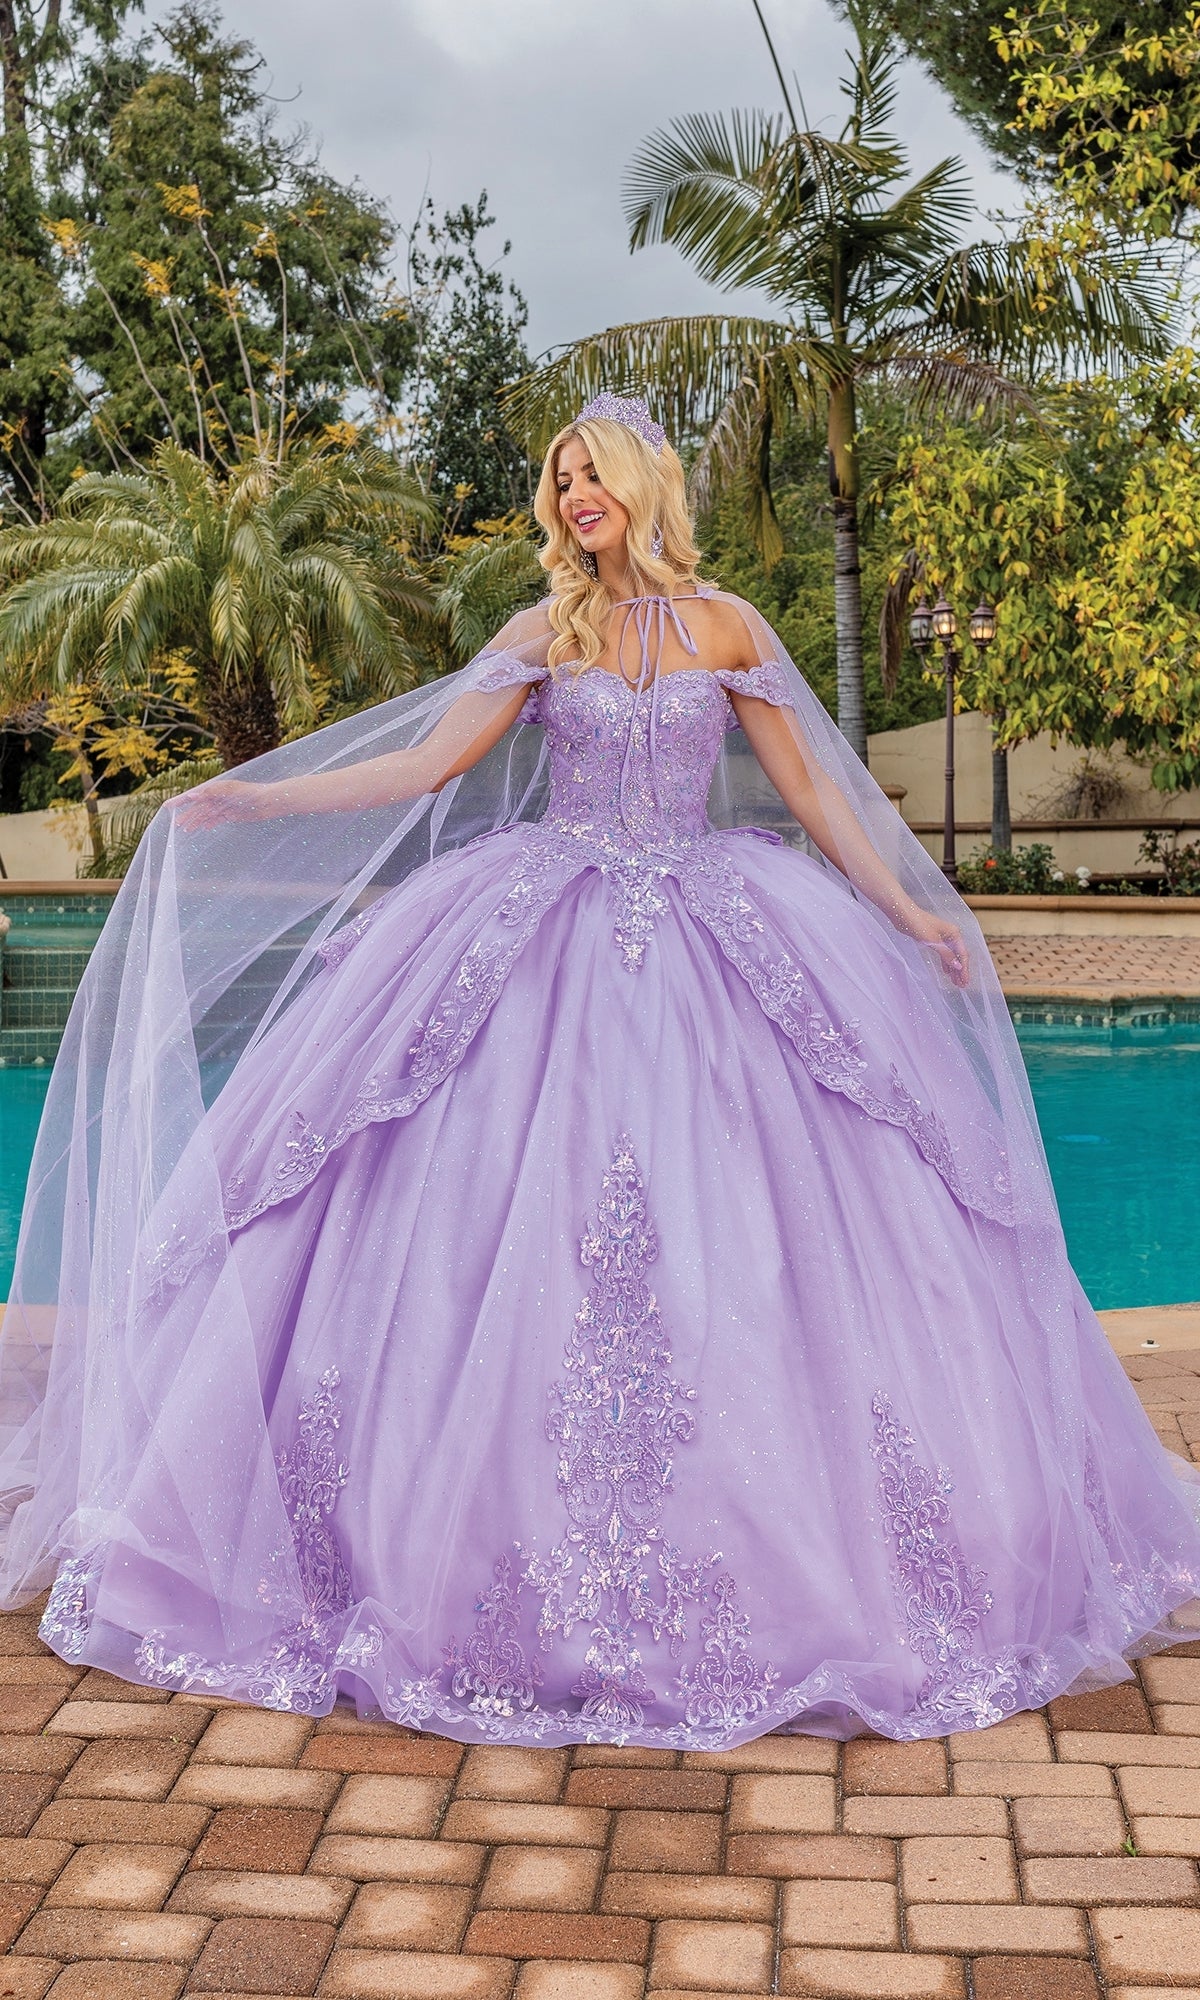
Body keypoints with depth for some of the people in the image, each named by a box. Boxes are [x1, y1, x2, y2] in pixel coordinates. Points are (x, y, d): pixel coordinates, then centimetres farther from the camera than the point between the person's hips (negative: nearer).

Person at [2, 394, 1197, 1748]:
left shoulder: (725, 627, 9)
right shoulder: (543, 632, 9)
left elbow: (811, 789, 10)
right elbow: (429, 763, 3)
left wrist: (908, 911, 6)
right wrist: (252, 800, -3)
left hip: (708, 939, 0)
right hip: (551, 940, 0)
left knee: (721, 1216, -5)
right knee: (526, 1211, -6)